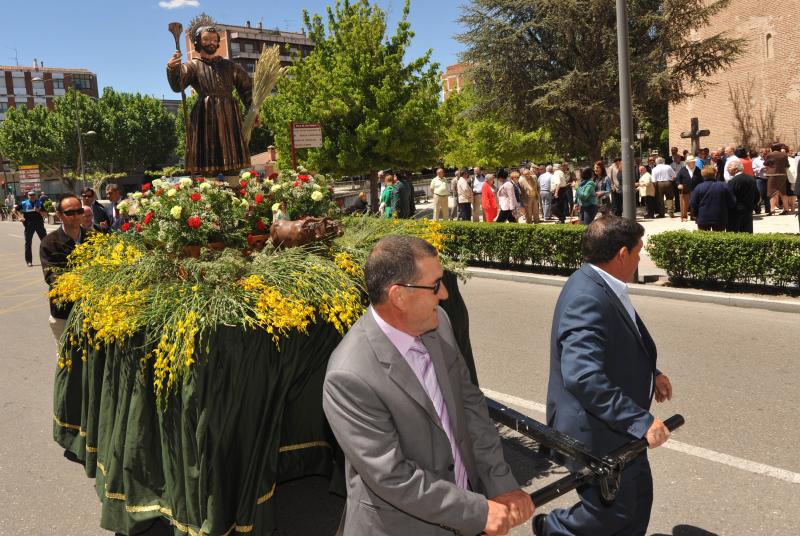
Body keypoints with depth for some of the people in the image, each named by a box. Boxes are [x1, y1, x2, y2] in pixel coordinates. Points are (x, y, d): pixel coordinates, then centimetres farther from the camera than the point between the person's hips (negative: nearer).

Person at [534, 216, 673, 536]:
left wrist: (651, 374, 11)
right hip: (596, 432, -10)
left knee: (639, 496, 21)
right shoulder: (587, 298, -29)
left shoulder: (601, 286, 3)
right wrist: (641, 421, -34)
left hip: (617, 424, 10)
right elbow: (583, 377, -38)